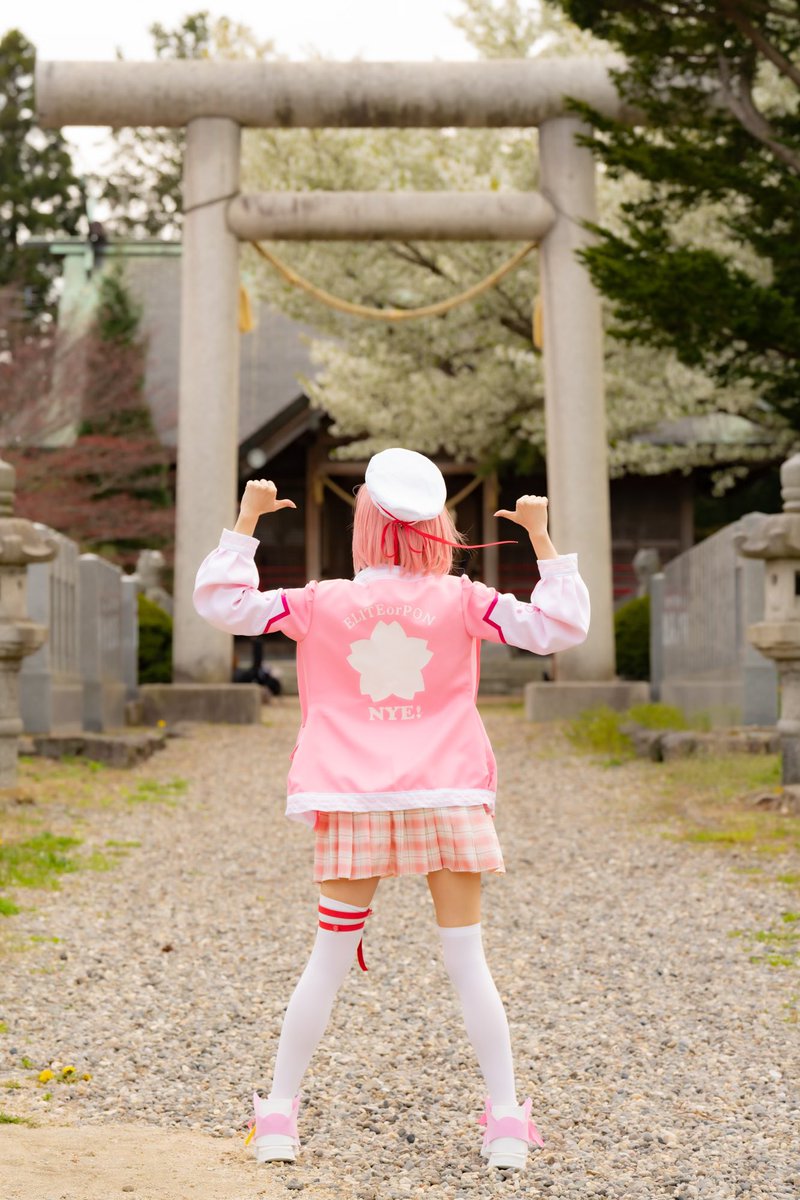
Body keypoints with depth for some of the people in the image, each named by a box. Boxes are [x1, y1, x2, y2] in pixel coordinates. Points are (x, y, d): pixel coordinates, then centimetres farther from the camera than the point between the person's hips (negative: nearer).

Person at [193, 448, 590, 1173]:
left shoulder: (324, 604, -2)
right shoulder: (460, 600, -3)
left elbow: (220, 602, 1)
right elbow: (562, 627, 0)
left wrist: (247, 518, 7)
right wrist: (541, 536, 5)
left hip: (355, 810, 1)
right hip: (447, 804, 0)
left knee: (328, 962, 9)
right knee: (467, 963, 6)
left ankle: (279, 1116, 16)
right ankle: (506, 1122, 9)